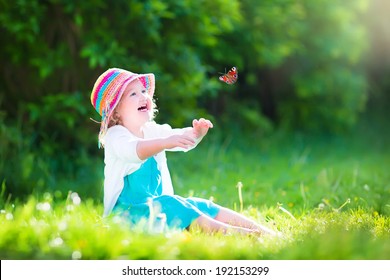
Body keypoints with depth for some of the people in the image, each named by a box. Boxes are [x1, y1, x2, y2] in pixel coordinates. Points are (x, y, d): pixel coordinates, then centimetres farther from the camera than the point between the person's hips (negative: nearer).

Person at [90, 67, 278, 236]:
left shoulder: (152, 131, 15)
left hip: (157, 205, 8)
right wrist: (166, 142, -48)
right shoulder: (115, 136, -10)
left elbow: (183, 139, 6)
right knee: (167, 205, -31)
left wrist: (197, 133, -18)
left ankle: (265, 233, -16)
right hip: (128, 209, -8)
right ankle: (232, 233, -45)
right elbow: (134, 150, -32)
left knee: (202, 208, -7)